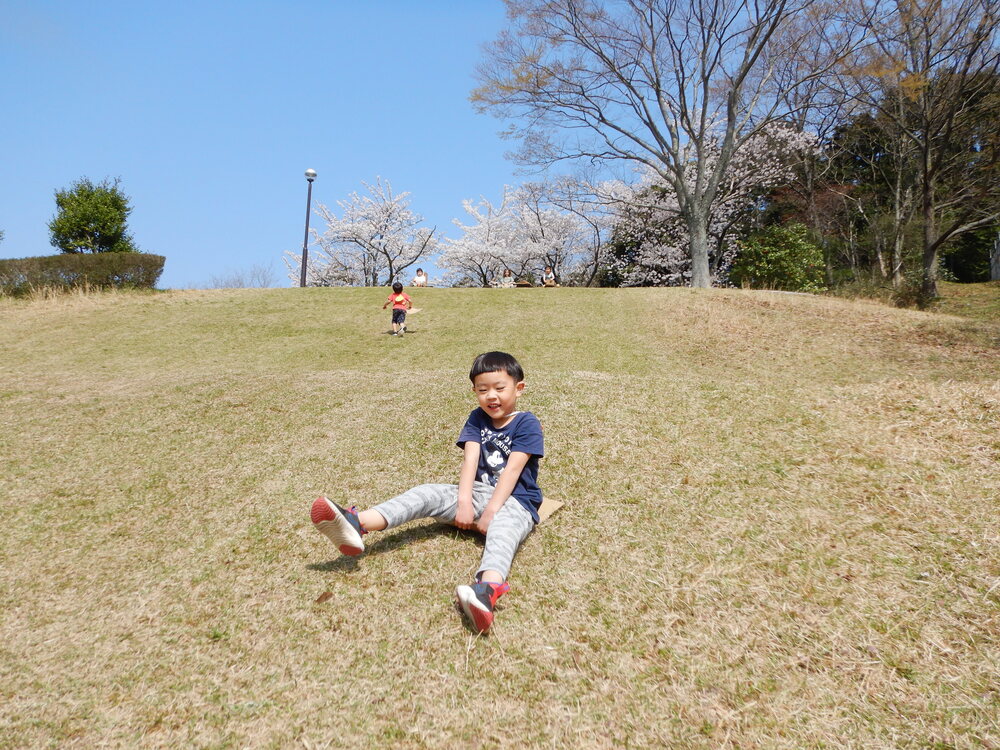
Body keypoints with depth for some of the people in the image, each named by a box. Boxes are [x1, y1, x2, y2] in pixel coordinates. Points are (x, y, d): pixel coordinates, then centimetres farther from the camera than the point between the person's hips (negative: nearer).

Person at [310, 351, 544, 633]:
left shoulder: (527, 424, -5)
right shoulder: (477, 418, 9)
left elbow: (513, 469, -16)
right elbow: (470, 459, -5)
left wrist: (491, 511, -24)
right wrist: (463, 501, -20)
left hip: (515, 501, -5)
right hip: (478, 492, 6)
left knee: (503, 526, -39)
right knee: (426, 494, -16)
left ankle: (488, 589, -73)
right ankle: (357, 524, -38)